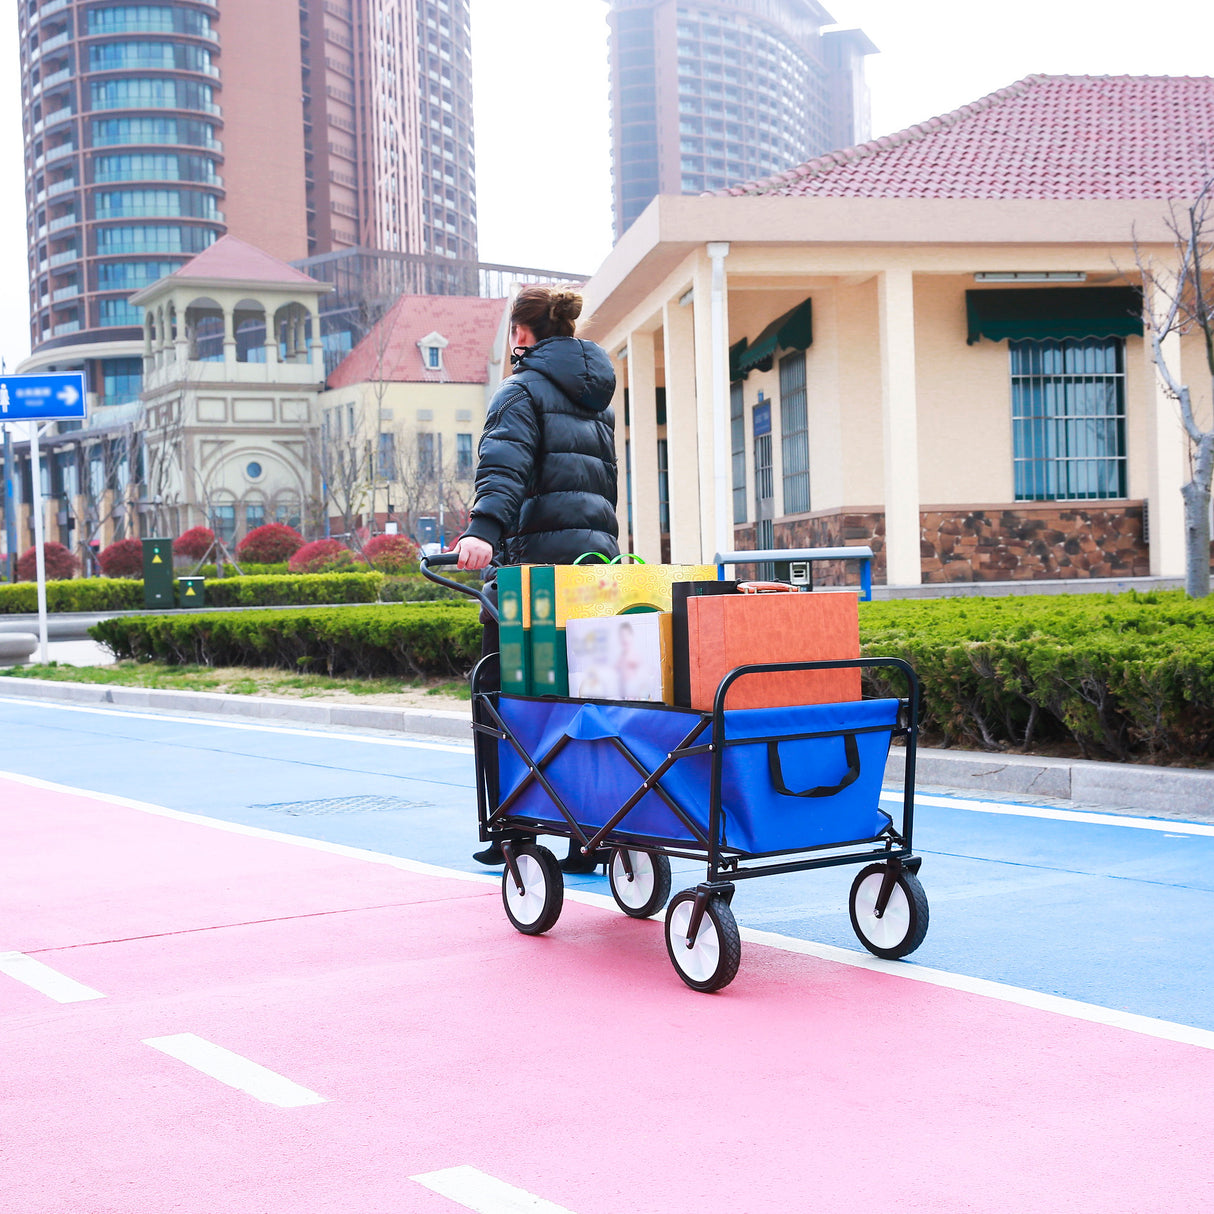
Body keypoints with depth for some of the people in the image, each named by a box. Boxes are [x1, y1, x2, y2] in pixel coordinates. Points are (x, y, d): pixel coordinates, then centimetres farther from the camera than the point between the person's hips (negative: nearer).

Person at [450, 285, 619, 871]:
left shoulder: (523, 389, -2)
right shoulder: (598, 400, 22)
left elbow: (505, 464, -20)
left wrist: (485, 528, -33)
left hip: (534, 563, -7)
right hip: (598, 559, 7)